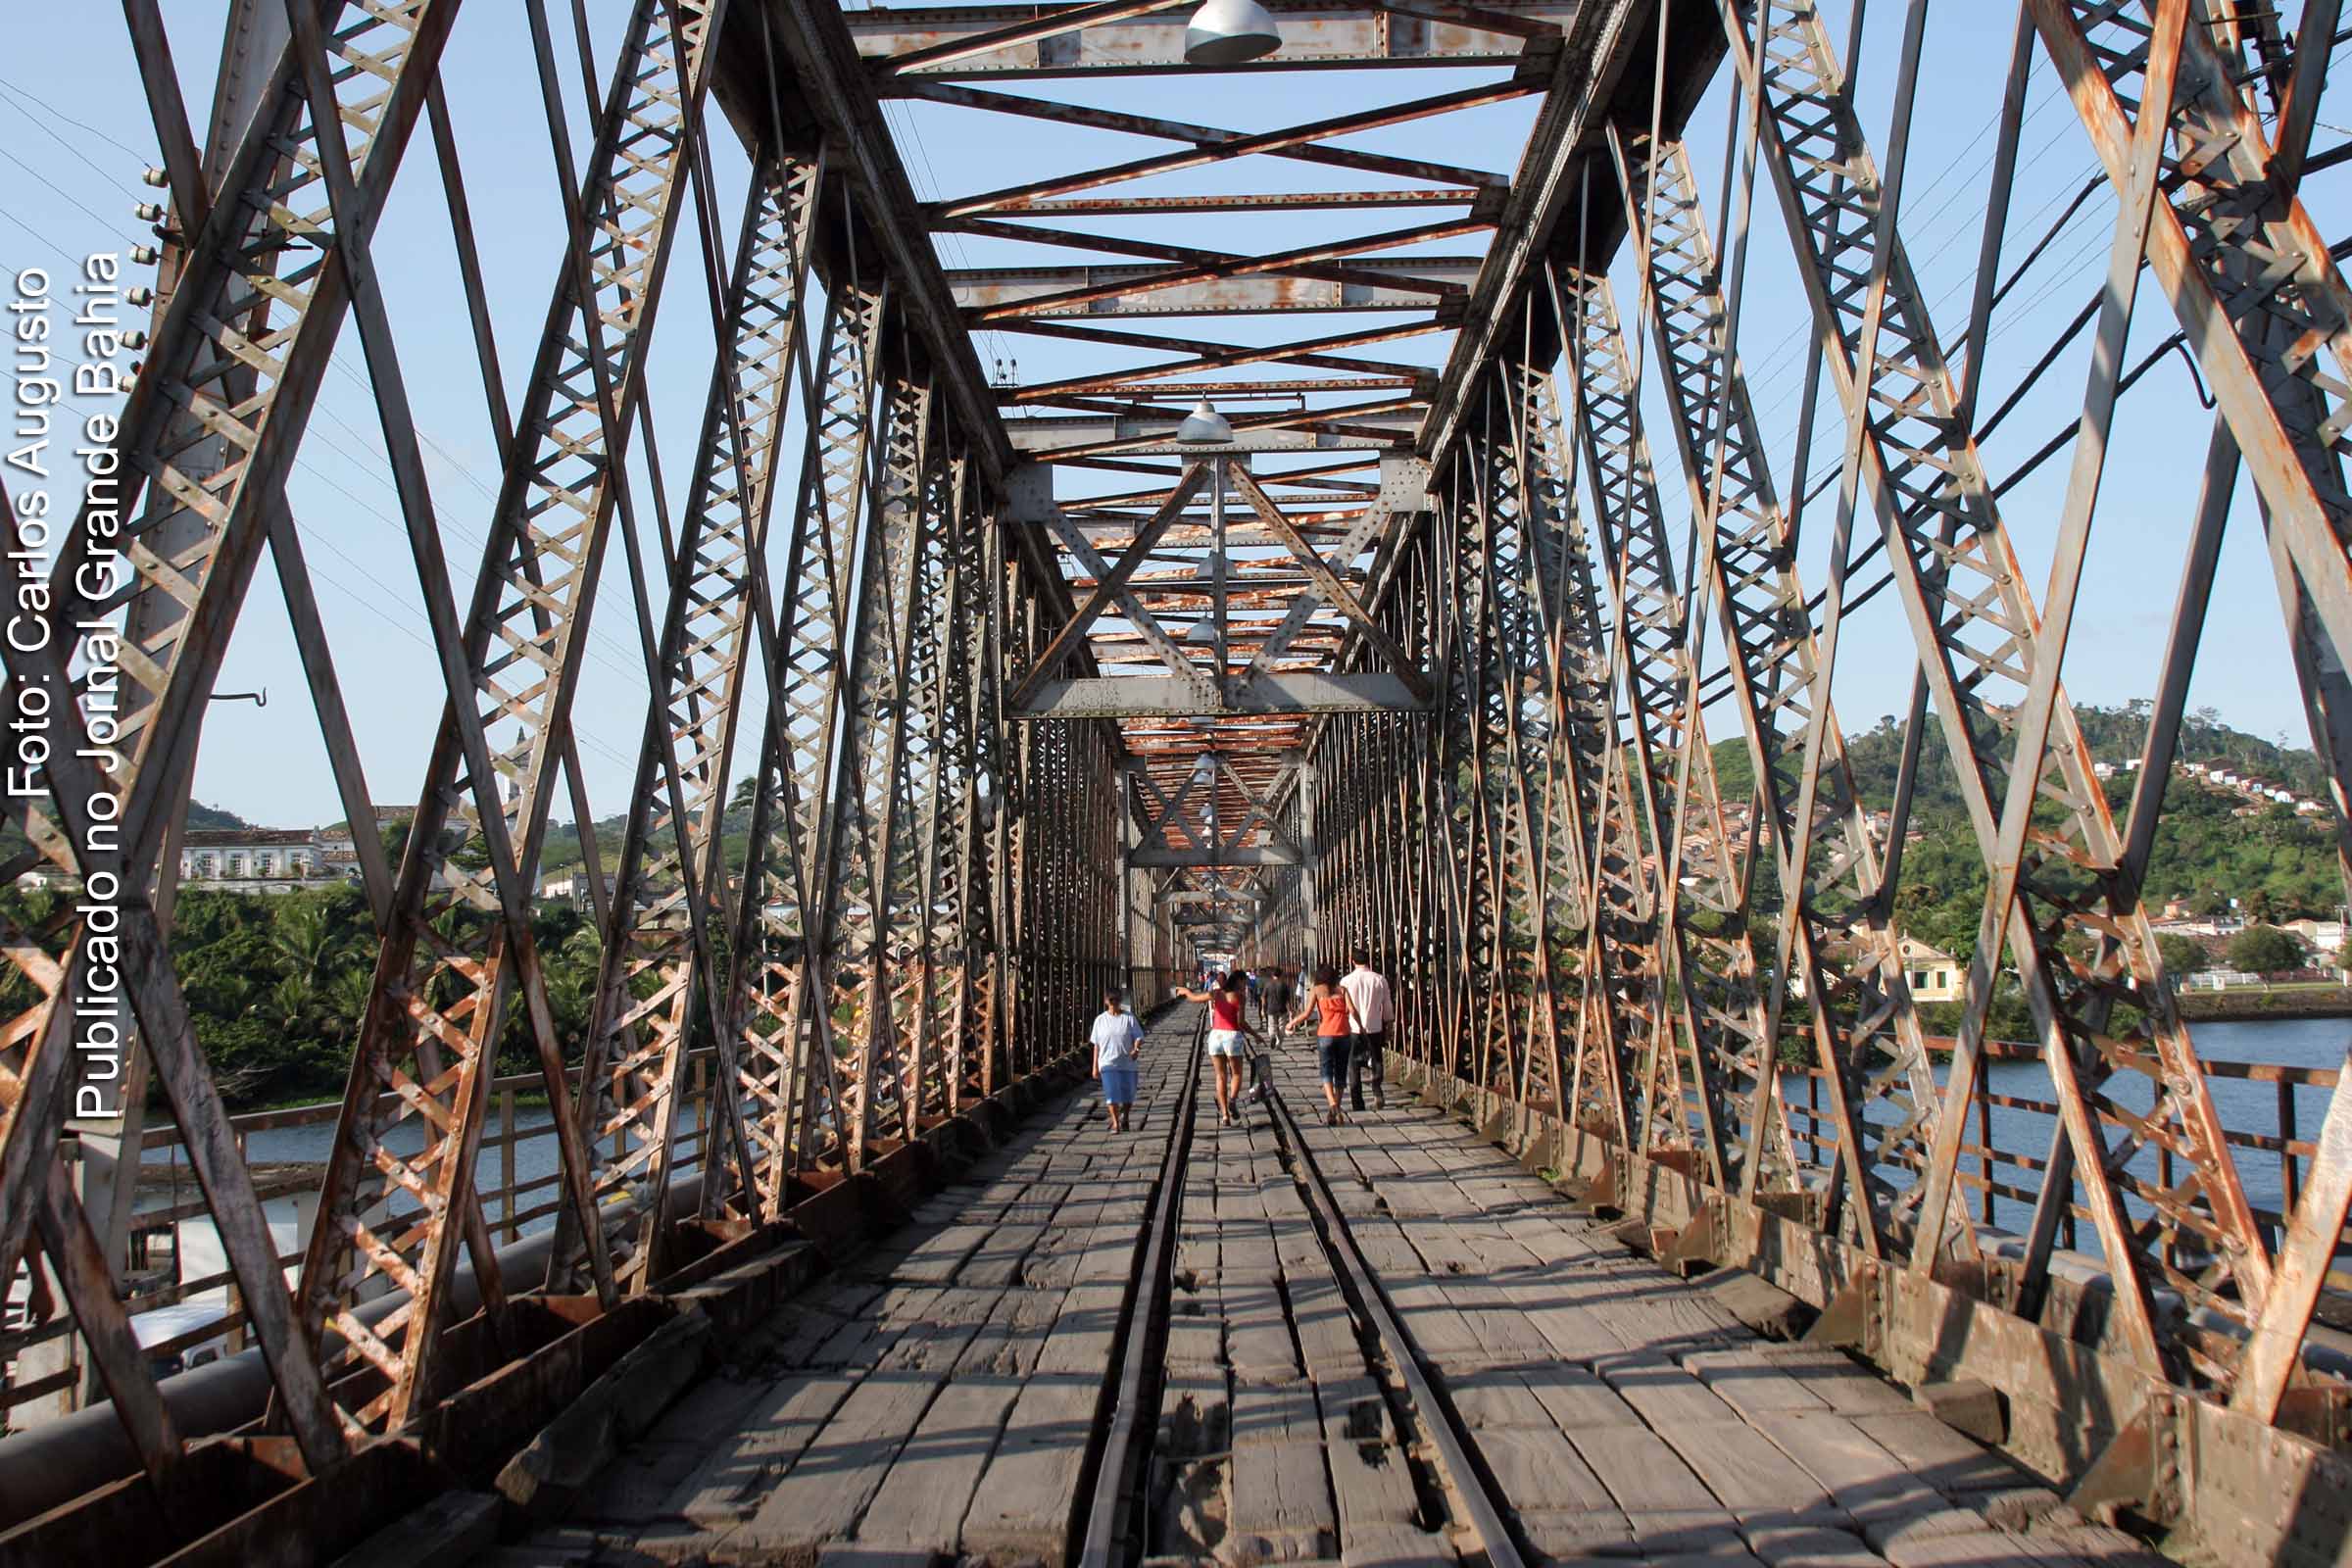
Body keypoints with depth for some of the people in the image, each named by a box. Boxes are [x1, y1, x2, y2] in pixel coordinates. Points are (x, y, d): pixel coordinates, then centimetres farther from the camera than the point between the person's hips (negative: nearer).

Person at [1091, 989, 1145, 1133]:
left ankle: (1124, 1119, 33)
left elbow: (1138, 1037, -3)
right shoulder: (1100, 1020, 3)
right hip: (1108, 1063, 0)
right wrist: (1095, 1066, 4)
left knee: (1128, 1095, 9)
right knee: (1112, 1094, -11)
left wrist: (1136, 1049, -25)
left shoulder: (1129, 1018, -1)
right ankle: (1115, 1123, -6)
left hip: (1127, 1063, 0)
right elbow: (1097, 1045, 6)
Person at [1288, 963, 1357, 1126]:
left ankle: (1332, 1105, -23)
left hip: (1325, 1035, -2)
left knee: (1326, 1072, 1)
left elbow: (1307, 1013, -3)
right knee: (1340, 1073, 12)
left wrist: (1292, 1023, 11)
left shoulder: (1316, 990, 6)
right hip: (1343, 1035, 2)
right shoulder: (1342, 989, 11)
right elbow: (1352, 1010, -3)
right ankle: (1337, 1112, 15)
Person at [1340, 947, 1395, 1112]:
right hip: (1375, 1029, 1)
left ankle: (1358, 1106, 11)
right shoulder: (1380, 979, -1)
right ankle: (1378, 1092, -8)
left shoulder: (1346, 981, -5)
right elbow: (1388, 1008, 4)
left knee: (1354, 1068, 10)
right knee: (1376, 1063, 18)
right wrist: (1387, 1032, 15)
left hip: (1353, 1030, -1)